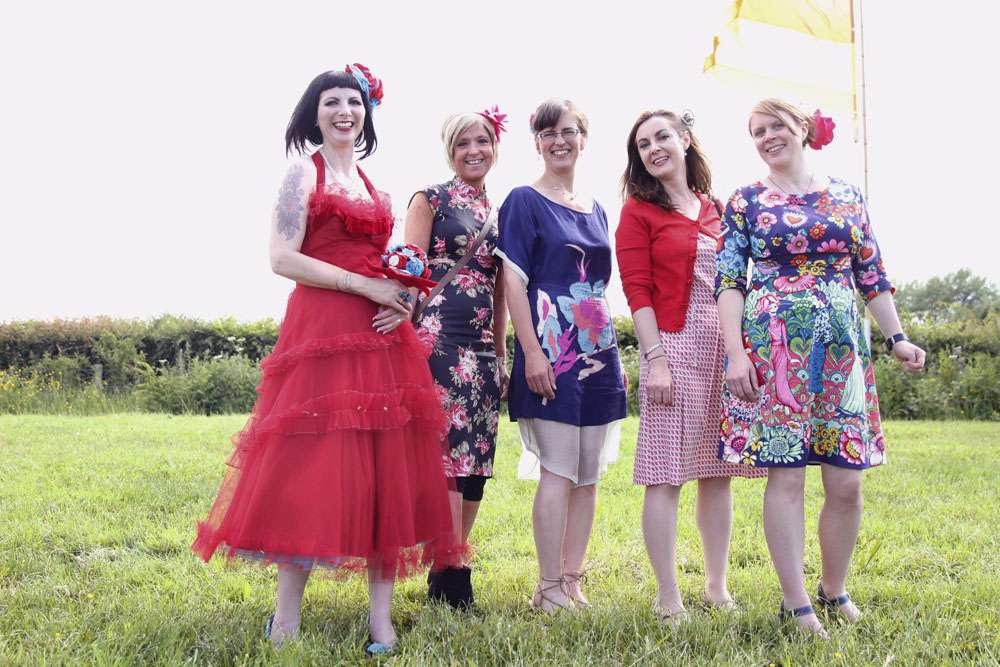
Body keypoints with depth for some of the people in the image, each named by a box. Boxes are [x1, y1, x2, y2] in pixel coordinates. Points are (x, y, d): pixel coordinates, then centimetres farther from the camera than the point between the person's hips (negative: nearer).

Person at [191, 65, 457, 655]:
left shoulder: (369, 181, 21)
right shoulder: (305, 173, 2)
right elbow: (283, 258, -9)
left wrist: (403, 293, 3)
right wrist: (366, 285, -12)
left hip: (381, 337, 7)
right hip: (322, 331, -6)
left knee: (385, 472, 1)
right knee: (313, 468, -8)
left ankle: (381, 614, 5)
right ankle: (287, 617, 2)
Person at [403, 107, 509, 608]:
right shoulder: (431, 200, 2)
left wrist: (502, 355, 19)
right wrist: (410, 338, -16)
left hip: (483, 346, 7)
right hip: (439, 338, -7)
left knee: (475, 460, 5)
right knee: (449, 453, -11)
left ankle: (446, 573, 13)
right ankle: (455, 580, -8)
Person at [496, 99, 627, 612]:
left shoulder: (594, 209, 16)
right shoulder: (525, 201, -3)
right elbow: (513, 281, -9)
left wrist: (610, 348, 15)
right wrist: (532, 353, -17)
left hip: (598, 352, 7)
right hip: (551, 353, -7)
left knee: (588, 474, 8)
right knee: (559, 472, -7)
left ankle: (572, 580, 16)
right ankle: (549, 589, 1)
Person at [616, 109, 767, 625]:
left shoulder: (716, 209, 16)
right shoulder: (638, 211, 1)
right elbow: (637, 291, -6)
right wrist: (655, 358, -15)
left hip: (724, 350, 5)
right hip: (674, 346, -5)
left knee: (717, 472, 8)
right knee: (666, 474, -5)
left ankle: (717, 587, 18)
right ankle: (668, 597, 1)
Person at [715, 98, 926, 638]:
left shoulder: (847, 196, 12)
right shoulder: (746, 202, 4)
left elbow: (872, 275, 14)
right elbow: (728, 282, -1)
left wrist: (896, 337, 6)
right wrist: (736, 351, -11)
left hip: (842, 346, 3)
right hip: (774, 346, -3)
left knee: (847, 481, 2)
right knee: (786, 474, -4)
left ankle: (835, 590, 21)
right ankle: (795, 603, 6)